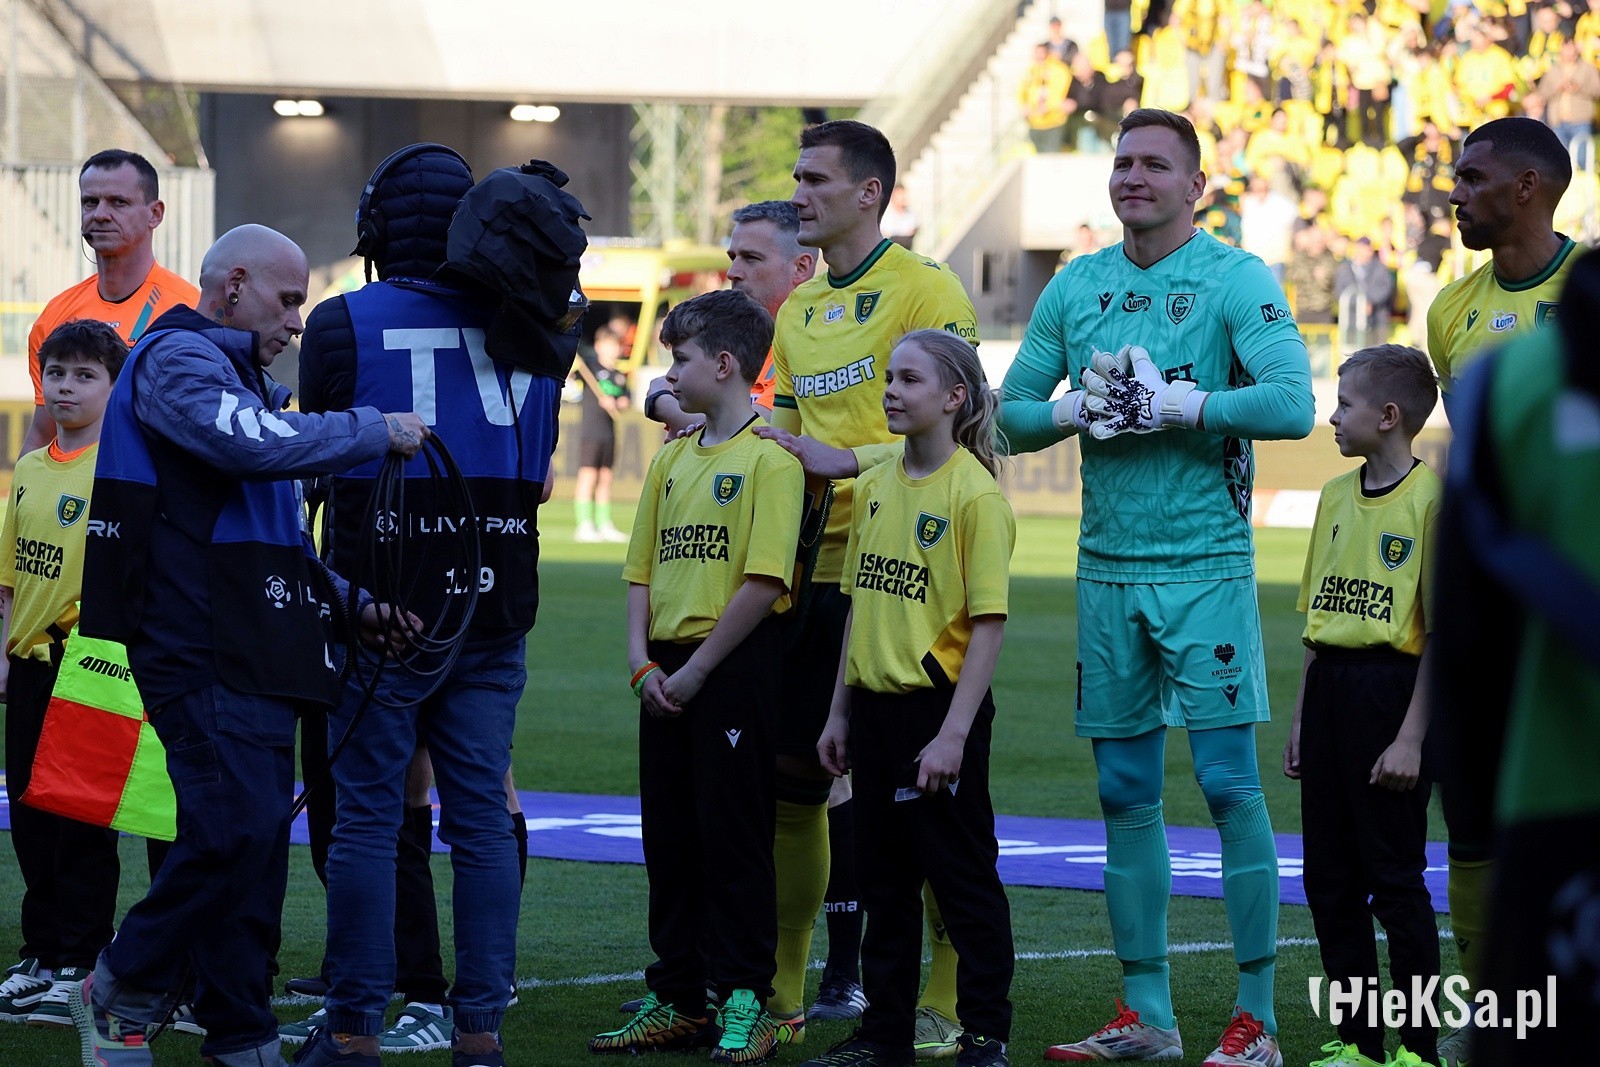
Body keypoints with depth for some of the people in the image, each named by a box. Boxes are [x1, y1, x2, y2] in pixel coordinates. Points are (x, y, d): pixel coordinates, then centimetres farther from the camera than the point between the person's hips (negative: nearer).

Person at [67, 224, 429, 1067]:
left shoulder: (242, 375, 27)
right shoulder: (179, 358, -6)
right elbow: (254, 446, -25)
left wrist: (348, 600, 16)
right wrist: (375, 432, -14)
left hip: (254, 652, 10)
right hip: (200, 650, -10)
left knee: (258, 839, 7)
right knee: (234, 828, -18)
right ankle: (120, 993, -4)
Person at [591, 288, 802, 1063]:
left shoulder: (769, 457, -10)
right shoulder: (672, 460, 14)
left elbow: (764, 579, -17)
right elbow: (642, 570, 15)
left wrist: (697, 670, -15)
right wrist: (642, 661, 0)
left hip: (734, 665, -7)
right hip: (668, 671, 7)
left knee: (733, 837, -4)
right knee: (669, 838, 10)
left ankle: (744, 1004, 1)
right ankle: (676, 1000, 17)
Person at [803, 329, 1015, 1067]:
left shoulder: (975, 493, -12)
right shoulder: (875, 487, 9)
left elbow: (989, 623, -15)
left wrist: (953, 733, -19)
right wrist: (839, 712, 13)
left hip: (940, 703, -7)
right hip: (876, 703, 7)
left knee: (963, 879, 1)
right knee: (885, 877, 14)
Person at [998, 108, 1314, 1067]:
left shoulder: (1235, 279, -4)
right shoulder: (1077, 286, 11)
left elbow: (1292, 403, -17)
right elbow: (1012, 413, 12)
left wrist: (1176, 404, -18)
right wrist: (1082, 409, -7)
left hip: (1206, 563, -5)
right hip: (1108, 561, 5)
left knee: (1229, 782, -7)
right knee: (1126, 791, 8)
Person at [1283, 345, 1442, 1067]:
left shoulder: (1429, 498, -11)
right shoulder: (1336, 495, 12)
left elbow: (1442, 633, -13)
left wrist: (1412, 738, -16)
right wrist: (1300, 722, 15)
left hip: (1392, 687, -8)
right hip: (1329, 685, 8)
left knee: (1395, 879, -2)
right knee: (1329, 878, 10)